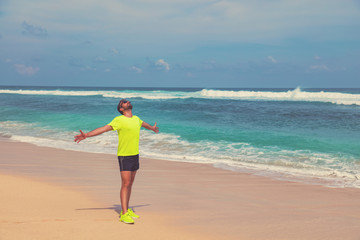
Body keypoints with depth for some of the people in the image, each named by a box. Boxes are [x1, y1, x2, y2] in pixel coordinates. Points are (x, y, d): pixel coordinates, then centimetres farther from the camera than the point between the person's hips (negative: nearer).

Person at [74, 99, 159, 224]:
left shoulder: (136, 119, 11)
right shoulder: (119, 120, -10)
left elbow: (143, 124, 35)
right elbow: (103, 129, -16)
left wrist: (152, 128, 56)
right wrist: (87, 135, -27)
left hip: (135, 155, 7)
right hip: (124, 156, -7)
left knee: (130, 184, 12)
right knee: (125, 184, -9)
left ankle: (126, 210, 21)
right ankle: (124, 214, -6)